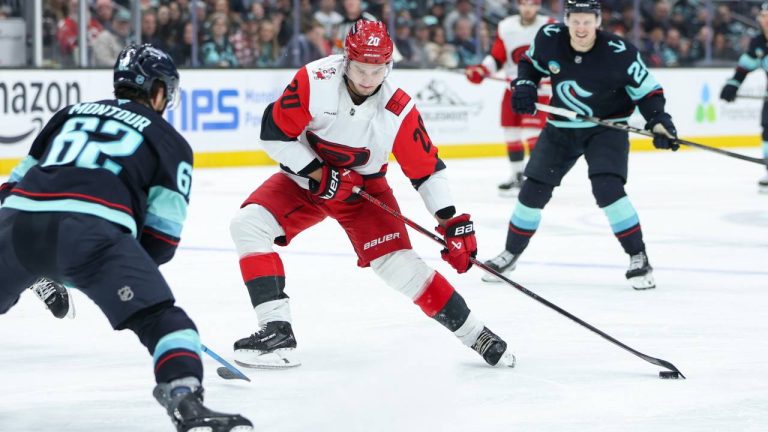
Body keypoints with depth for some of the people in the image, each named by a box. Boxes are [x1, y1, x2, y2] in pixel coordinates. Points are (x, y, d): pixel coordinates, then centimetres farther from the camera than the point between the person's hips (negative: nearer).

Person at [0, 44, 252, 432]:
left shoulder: (70, 113, 35)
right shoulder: (169, 141, 21)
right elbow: (161, 234, 12)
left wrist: (43, 274, 41)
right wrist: (132, 274, 30)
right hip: (90, 228, -4)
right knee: (161, 319, -4)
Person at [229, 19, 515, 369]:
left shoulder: (398, 111, -22)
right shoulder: (315, 81, -26)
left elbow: (426, 169, -12)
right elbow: (274, 133, -19)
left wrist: (452, 222, -18)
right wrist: (319, 174, -24)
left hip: (363, 188, -1)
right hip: (305, 179, 1)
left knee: (398, 265, -15)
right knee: (249, 224, -22)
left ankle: (474, 334, 0)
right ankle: (277, 332, -21)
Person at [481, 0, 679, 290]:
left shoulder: (619, 52, -24)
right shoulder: (549, 38, -14)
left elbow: (647, 89, -14)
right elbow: (530, 62, 8)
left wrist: (658, 121, -29)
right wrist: (524, 85, -10)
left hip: (607, 128, -4)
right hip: (561, 128, 4)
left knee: (607, 188, -23)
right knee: (533, 190, 6)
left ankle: (638, 257, -10)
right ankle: (511, 254, 27)